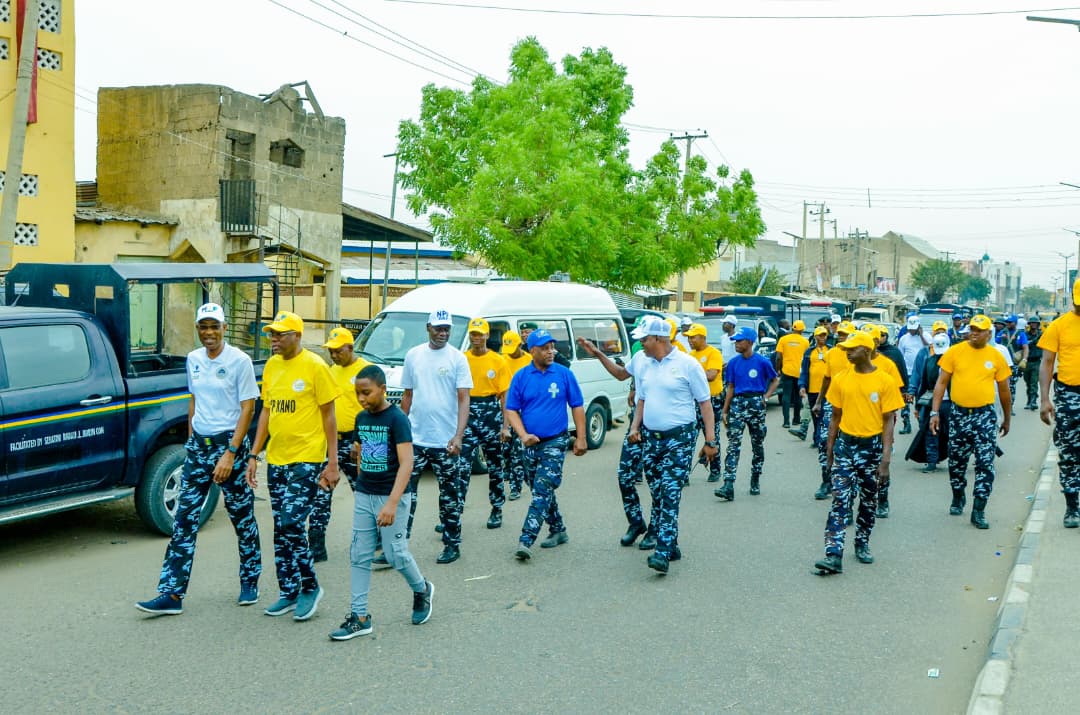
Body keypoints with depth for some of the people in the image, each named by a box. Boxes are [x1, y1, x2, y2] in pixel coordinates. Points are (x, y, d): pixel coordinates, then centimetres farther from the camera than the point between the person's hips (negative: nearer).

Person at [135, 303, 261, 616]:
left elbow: (247, 408, -12)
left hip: (229, 443, -5)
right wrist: (191, 439, 14)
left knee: (242, 517, 7)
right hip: (197, 445, 5)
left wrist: (230, 453, -18)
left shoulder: (239, 360, -10)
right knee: (184, 520, 0)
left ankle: (250, 582, 25)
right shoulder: (193, 359, 8)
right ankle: (171, 594, 1)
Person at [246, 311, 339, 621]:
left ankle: (310, 587, 8)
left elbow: (328, 415, -7)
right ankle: (289, 592, 21)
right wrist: (254, 454, 11)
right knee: (280, 529, 10)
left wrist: (332, 462, -10)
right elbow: (266, 411, 15)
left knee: (291, 523, -11)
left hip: (307, 459, -7)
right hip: (275, 460, 7)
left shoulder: (315, 366, -9)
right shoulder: (271, 366, 9)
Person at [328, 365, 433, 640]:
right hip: (363, 495, 6)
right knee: (359, 556, 4)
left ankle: (422, 590, 28)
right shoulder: (361, 418, 5)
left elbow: (406, 464, -21)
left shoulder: (397, 419, -15)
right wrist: (360, 487, 16)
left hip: (392, 496, -6)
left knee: (395, 554, 0)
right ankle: (359, 616, 10)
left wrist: (392, 503, -29)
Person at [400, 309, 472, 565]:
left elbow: (463, 400, -9)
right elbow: (407, 395, 13)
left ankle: (452, 545, 20)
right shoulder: (413, 355, 6)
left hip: (445, 441, -2)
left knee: (450, 496, 8)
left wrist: (458, 436, -21)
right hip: (415, 438, 2)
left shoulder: (457, 358, -4)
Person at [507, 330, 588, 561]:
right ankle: (558, 531, 31)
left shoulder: (564, 374, -3)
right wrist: (523, 435, -14)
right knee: (541, 491, 14)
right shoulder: (521, 377, 0)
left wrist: (581, 438, -2)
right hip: (531, 444, 4)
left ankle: (526, 540, -17)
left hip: (555, 442, -4)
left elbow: (577, 406, 2)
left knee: (542, 491, -13)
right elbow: (511, 410, 1)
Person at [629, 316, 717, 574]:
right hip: (651, 437, 7)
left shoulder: (687, 364, -8)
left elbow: (705, 403, -5)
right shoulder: (646, 366, 11)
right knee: (658, 495, 10)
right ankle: (671, 546, 22)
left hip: (679, 438, -7)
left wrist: (710, 441, -10)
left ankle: (663, 553, -18)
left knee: (670, 495, -13)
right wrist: (635, 426, 3)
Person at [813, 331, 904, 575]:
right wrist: (830, 452, 8)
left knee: (869, 501, 13)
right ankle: (834, 555, -13)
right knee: (840, 501, -7)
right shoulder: (841, 380, 1)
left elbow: (888, 421, -5)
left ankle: (862, 544, 32)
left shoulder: (885, 381, -6)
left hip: (872, 447, -1)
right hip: (845, 445, 1)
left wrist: (885, 459, -11)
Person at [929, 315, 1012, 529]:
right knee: (956, 461, 12)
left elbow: (1004, 390, 12)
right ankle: (958, 498, 36)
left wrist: (1007, 419, 17)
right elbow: (941, 383, 0)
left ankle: (978, 511, -1)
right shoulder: (955, 352, -1)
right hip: (959, 414, 1)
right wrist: (935, 412, -6)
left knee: (985, 463, -6)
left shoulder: (996, 357, 1)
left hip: (985, 415, -1)